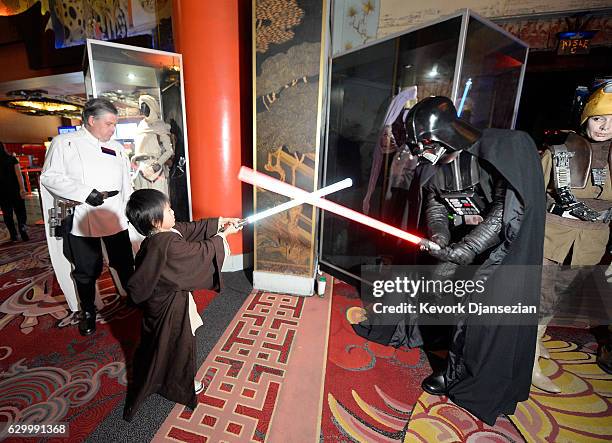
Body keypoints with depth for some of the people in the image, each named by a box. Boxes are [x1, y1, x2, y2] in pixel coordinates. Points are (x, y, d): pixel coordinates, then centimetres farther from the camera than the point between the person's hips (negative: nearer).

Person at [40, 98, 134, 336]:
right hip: (81, 220, -2)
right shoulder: (64, 142, 1)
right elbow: (49, 176, -5)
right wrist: (85, 193, -17)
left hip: (115, 218, 3)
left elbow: (126, 183, 15)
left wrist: (129, 210, 10)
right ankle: (88, 312, 29)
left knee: (125, 264, 9)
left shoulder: (117, 147, 13)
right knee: (86, 270, 10)